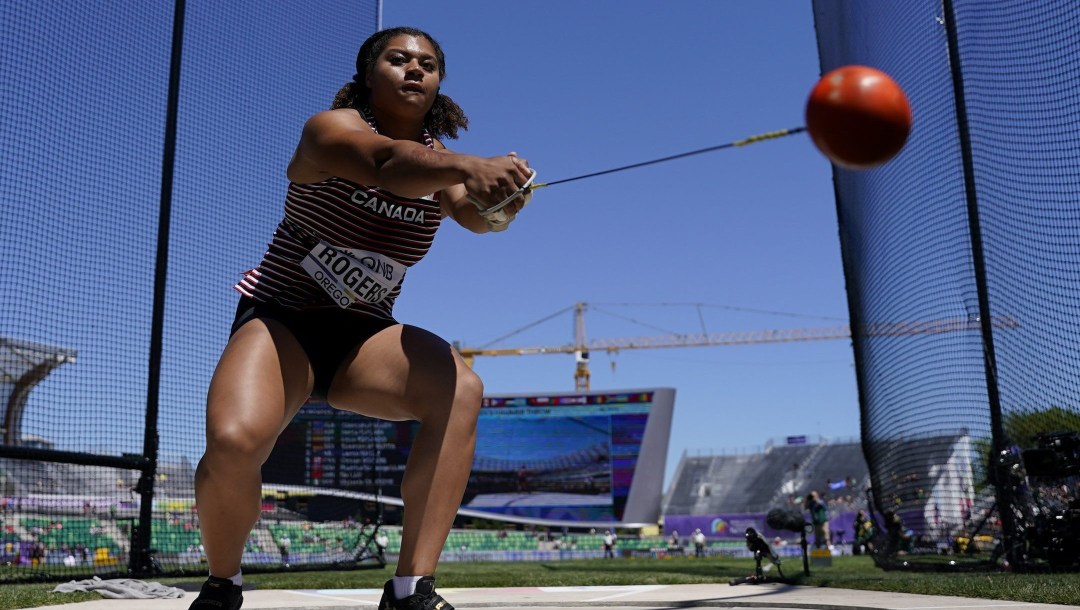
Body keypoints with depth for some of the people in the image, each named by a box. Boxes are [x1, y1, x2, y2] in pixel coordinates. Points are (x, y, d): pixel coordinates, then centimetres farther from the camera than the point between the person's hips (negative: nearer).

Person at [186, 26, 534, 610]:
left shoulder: (439, 160, 4)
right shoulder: (330, 128, -11)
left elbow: (472, 214, -17)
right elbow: (386, 162, -35)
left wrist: (496, 204, -41)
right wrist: (468, 165, -54)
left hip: (362, 339, 4)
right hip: (279, 320, -3)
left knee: (460, 389, -26)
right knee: (234, 440, -31)